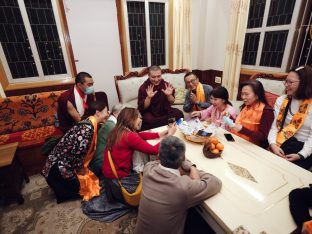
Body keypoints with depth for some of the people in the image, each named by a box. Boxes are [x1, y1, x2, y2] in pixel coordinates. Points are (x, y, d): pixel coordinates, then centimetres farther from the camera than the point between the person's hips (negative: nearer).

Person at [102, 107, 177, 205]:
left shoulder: (119, 131, 1)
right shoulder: (129, 136, -24)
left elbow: (141, 135, 7)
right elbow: (154, 150, -23)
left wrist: (164, 133, 1)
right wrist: (169, 135, -12)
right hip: (118, 180, -8)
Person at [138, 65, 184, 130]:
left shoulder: (166, 84, -4)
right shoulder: (143, 87, -11)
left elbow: (171, 102, 1)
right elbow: (141, 108, -15)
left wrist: (169, 95, -21)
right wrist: (148, 98, -32)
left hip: (165, 111, 3)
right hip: (150, 113, -3)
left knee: (179, 114, -22)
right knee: (149, 120, -36)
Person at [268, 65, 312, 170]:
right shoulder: (281, 100, 6)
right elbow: (275, 125, 0)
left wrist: (301, 155, -18)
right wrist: (273, 144, -14)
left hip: (301, 149, -2)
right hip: (280, 146, 3)